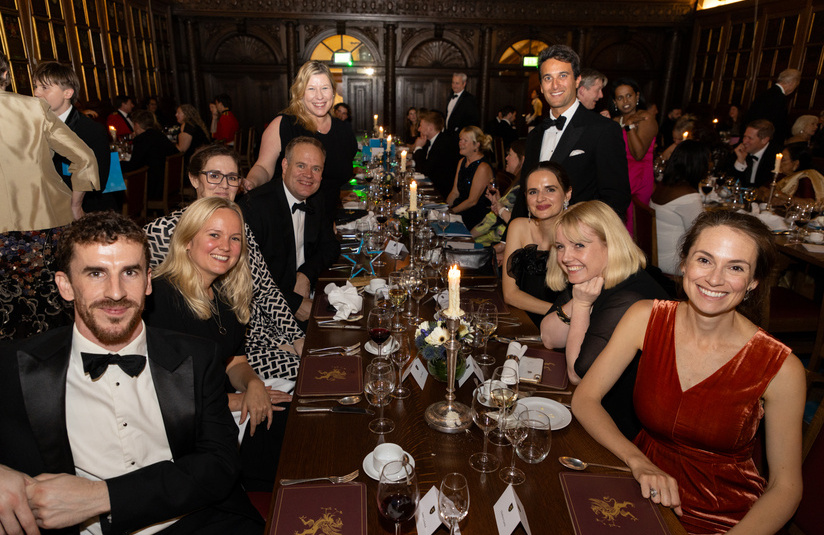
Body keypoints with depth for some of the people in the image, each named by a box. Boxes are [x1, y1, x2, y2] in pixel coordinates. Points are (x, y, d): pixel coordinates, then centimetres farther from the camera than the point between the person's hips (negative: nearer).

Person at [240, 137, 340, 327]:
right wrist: (294, 304, -21)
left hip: (305, 296, 8)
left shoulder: (315, 203, 7)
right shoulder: (255, 204, -17)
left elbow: (331, 247, 14)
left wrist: (306, 274, -6)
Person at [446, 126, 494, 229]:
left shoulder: (483, 168, -15)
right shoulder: (462, 162, 12)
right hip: (461, 208, 8)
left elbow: (472, 200, -17)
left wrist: (451, 211, -17)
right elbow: (455, 192, 11)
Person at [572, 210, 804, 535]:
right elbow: (585, 398, -8)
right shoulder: (646, 319, -9)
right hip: (646, 492, 2)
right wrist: (638, 461, -21)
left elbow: (785, 486, -7)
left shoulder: (780, 369, -14)